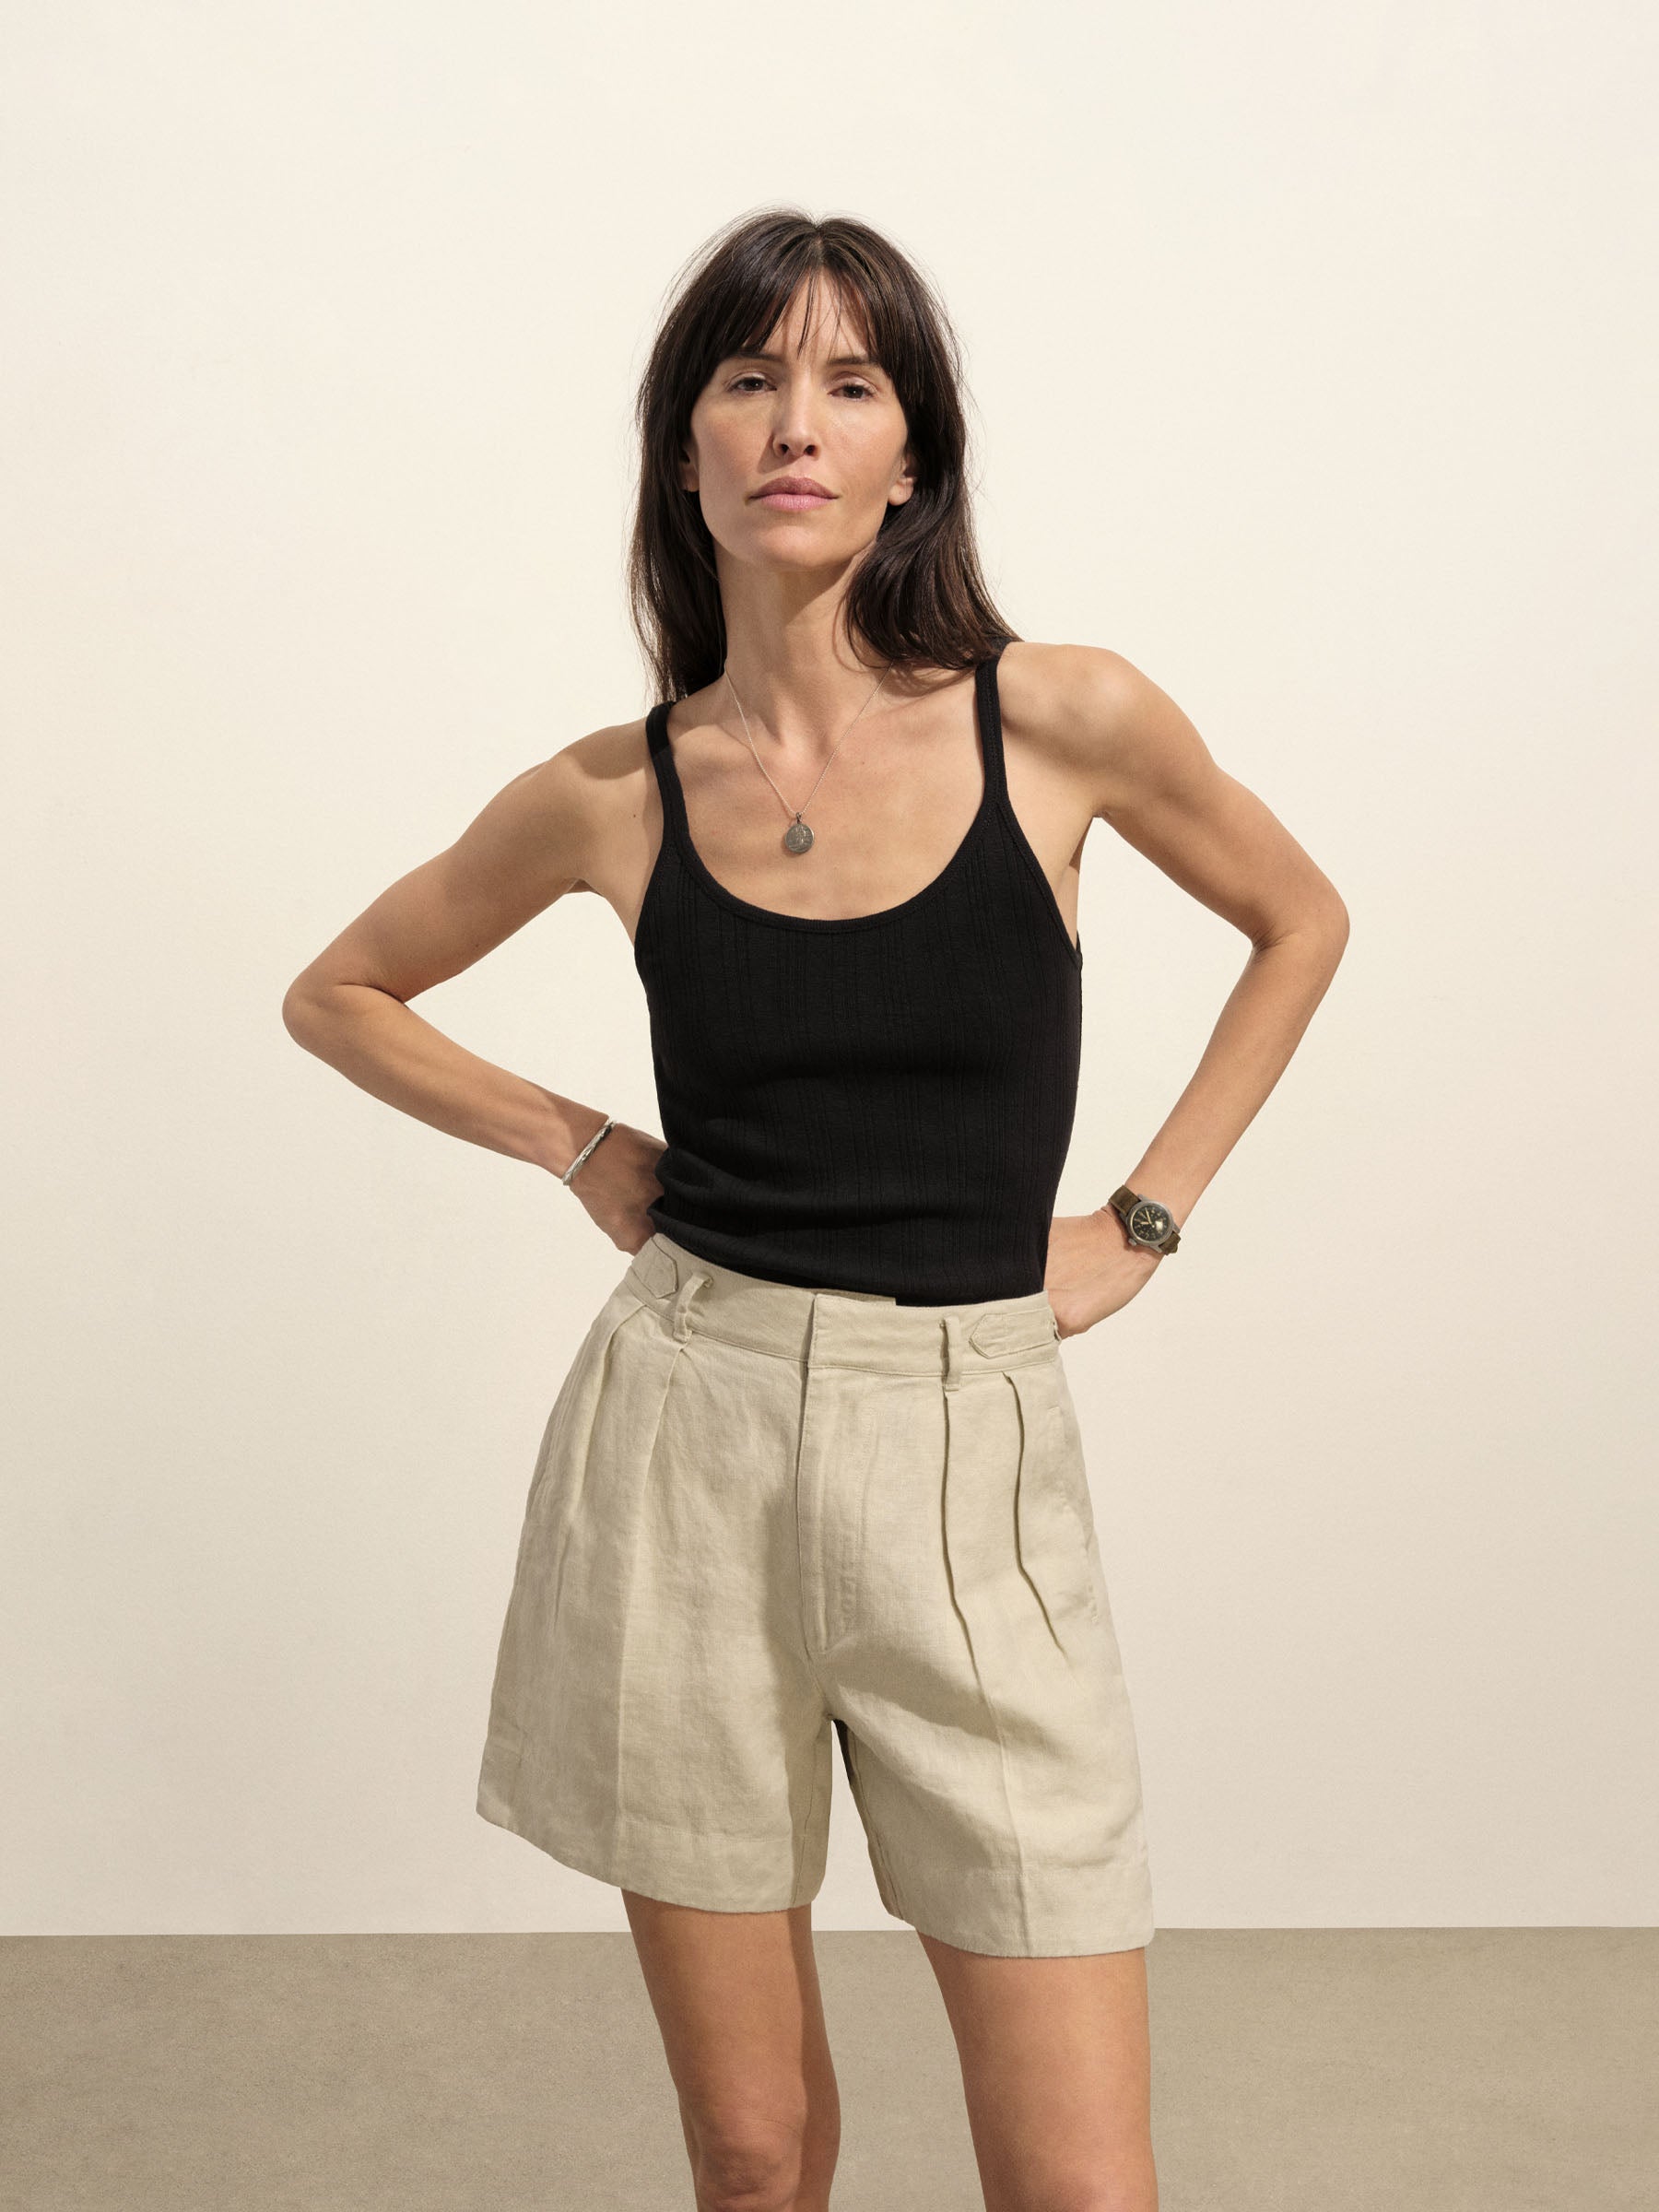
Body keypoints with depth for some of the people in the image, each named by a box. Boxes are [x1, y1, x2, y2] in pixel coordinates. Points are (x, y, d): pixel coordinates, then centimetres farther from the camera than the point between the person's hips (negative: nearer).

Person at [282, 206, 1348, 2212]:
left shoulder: (1062, 721, -4)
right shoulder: (613, 795, 0)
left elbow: (1298, 922, 14)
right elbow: (340, 994, 17)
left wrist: (1145, 1220, 6)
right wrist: (580, 1145, 4)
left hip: (969, 1462, -1)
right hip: (687, 1442, 1)